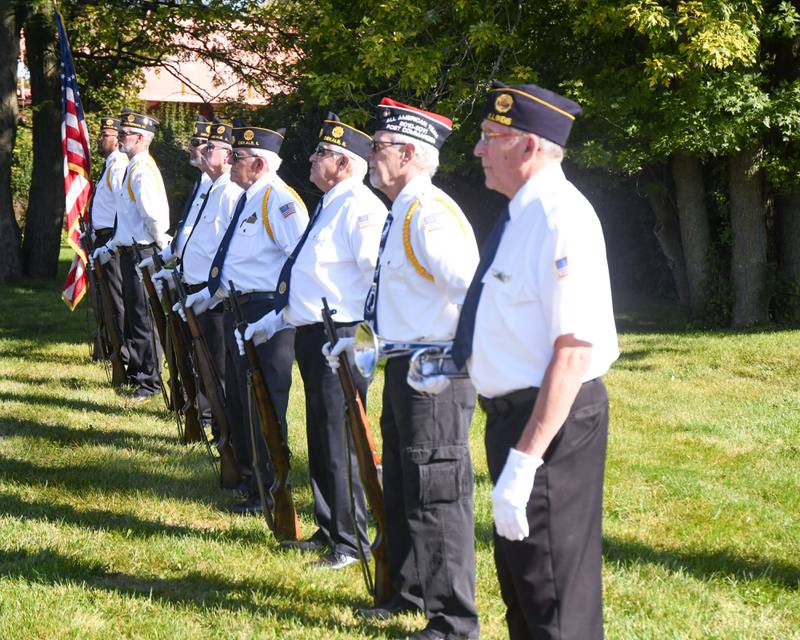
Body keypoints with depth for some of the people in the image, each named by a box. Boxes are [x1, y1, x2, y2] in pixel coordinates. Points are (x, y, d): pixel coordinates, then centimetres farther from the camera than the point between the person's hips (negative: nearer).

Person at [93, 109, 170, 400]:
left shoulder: (142, 171, -19)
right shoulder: (133, 168, 13)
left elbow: (155, 216, -27)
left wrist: (161, 245, -11)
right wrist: (110, 248, 22)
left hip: (142, 255, -10)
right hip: (130, 252, 10)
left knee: (144, 319, -2)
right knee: (133, 317, 18)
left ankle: (151, 381, 6)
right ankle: (136, 373, 30)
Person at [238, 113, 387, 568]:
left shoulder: (359, 207, -15)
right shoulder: (330, 207, 19)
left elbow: (380, 276, -24)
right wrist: (275, 320, 24)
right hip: (311, 337, 11)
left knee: (340, 442, -5)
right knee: (321, 439, 17)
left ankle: (351, 542, 4)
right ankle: (329, 529, 28)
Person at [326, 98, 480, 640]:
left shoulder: (431, 215, -19)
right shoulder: (400, 215, 13)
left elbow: (474, 293, -27)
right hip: (402, 369, 11)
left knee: (437, 493, -4)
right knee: (401, 487, 22)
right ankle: (410, 590, 38)